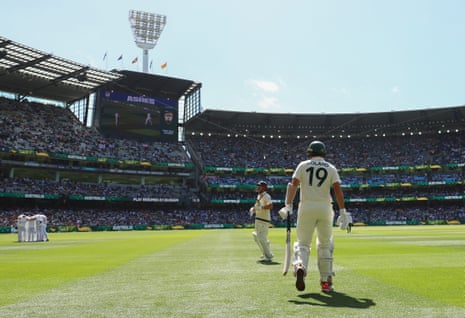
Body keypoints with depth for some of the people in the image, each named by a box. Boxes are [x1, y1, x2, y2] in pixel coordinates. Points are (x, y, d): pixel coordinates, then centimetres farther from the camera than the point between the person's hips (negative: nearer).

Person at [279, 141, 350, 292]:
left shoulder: (303, 165, 7)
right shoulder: (331, 168, 9)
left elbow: (293, 184, -6)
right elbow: (338, 189, -3)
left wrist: (288, 206, -12)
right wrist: (343, 212, -4)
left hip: (306, 208, -1)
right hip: (325, 208, 1)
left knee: (303, 242, 7)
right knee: (325, 245, 14)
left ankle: (300, 266, -24)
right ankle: (325, 282, 15)